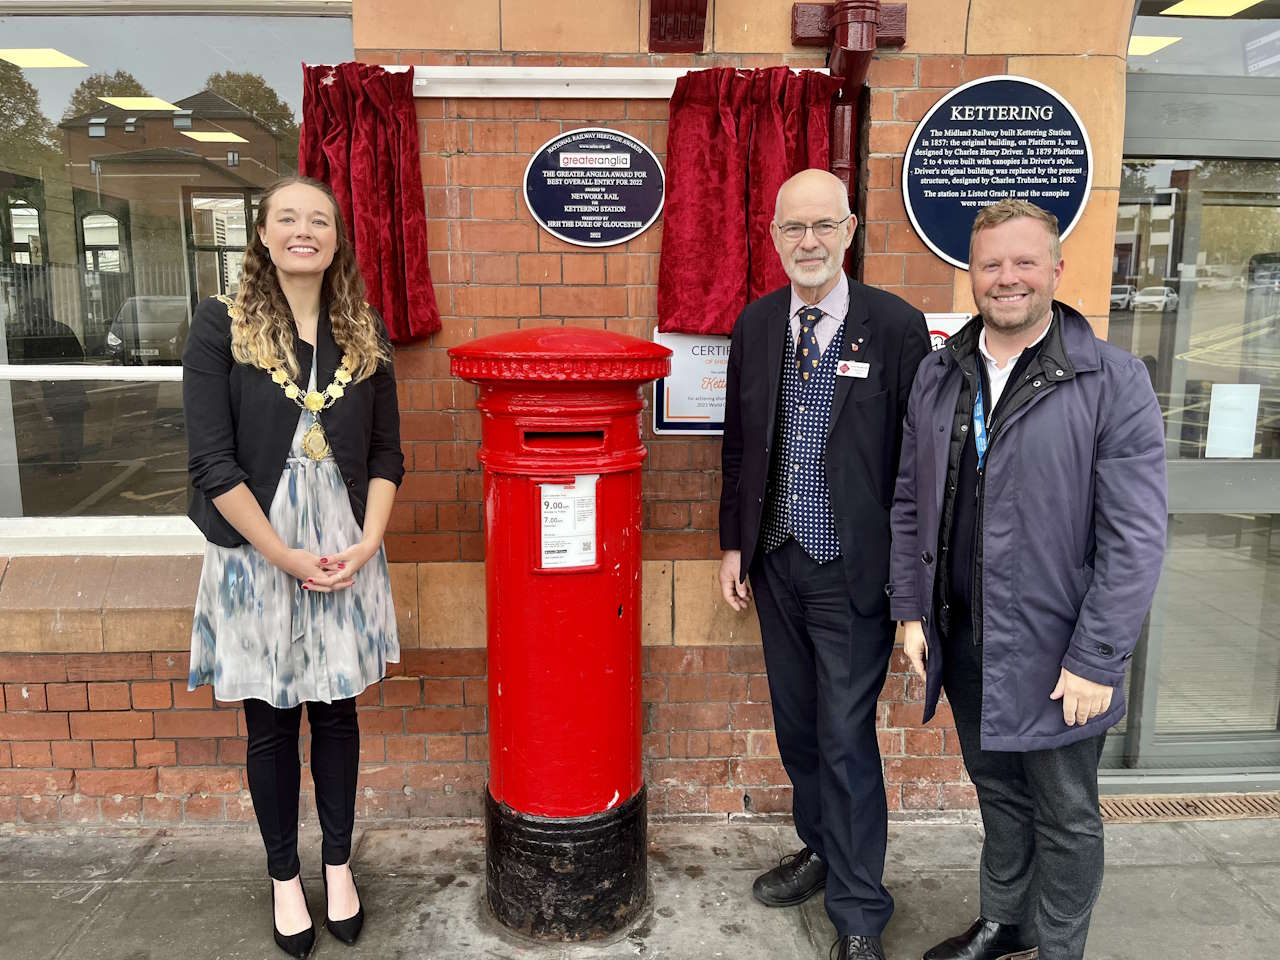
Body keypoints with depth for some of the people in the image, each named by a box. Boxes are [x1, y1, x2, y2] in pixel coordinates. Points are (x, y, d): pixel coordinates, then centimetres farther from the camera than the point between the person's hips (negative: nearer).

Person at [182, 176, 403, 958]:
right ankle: (284, 876, 31)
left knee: (337, 712, 12)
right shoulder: (222, 327, -4)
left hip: (348, 554, 2)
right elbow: (213, 462, -9)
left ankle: (338, 864, 32)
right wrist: (287, 557, -12)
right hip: (257, 554, -2)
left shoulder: (365, 335, 4)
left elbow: (386, 455, 5)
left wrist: (366, 544, -8)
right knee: (270, 721, 11)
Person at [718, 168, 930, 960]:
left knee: (846, 739, 2)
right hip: (777, 563, 5)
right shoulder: (757, 324, 4)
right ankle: (822, 850, 41)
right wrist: (734, 543, 9)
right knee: (797, 727, 18)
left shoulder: (897, 326, -9)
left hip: (855, 572, -5)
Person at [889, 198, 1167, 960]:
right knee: (997, 790, 23)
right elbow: (910, 502, 8)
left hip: (1055, 653, -4)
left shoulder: (1114, 382, -12)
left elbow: (1136, 537, -14)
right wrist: (912, 608, 4)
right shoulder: (939, 376, 3)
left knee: (1065, 815, 14)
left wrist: (1096, 661, -16)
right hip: (960, 638, 5)